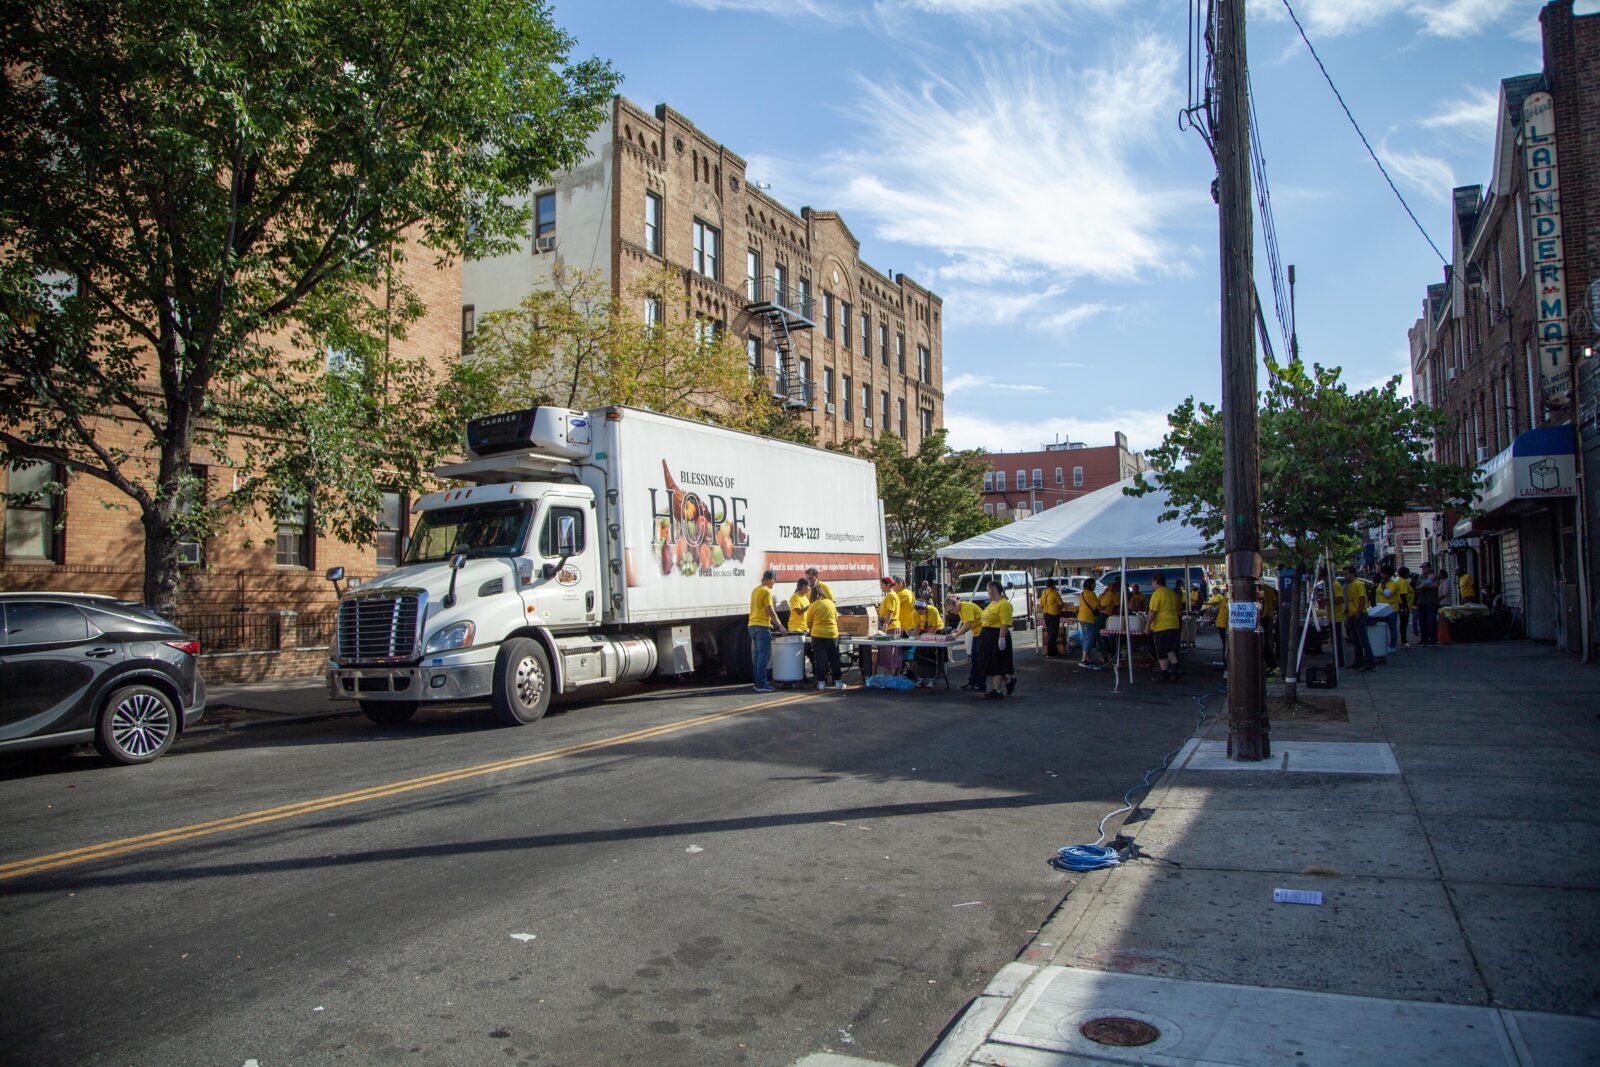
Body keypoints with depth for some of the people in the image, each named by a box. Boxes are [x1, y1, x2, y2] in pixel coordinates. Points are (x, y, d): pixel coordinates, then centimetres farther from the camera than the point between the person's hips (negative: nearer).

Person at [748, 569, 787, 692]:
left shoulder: (755, 590, 16)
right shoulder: (767, 591, -12)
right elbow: (771, 612, -15)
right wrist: (781, 627, -12)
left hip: (752, 625, 9)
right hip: (762, 627, -9)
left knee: (756, 655, 12)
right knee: (764, 655, -8)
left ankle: (758, 682, 15)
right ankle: (761, 684, -10)